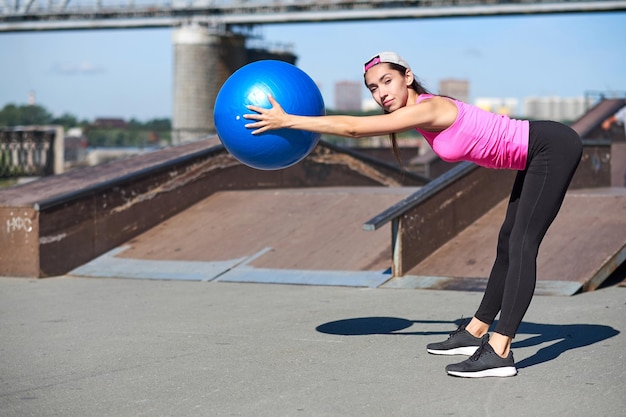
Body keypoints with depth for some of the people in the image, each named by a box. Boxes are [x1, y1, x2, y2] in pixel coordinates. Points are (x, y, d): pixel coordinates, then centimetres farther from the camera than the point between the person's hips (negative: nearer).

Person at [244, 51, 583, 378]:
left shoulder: (428, 109, -23)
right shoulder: (416, 111, 4)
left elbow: (355, 128, -23)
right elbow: (359, 129, 18)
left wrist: (287, 120, -19)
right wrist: (292, 122, 16)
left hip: (554, 148, -10)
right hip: (536, 155, 10)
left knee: (522, 246, -16)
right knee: (508, 243, 16)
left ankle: (499, 353, -20)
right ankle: (476, 332, 27)